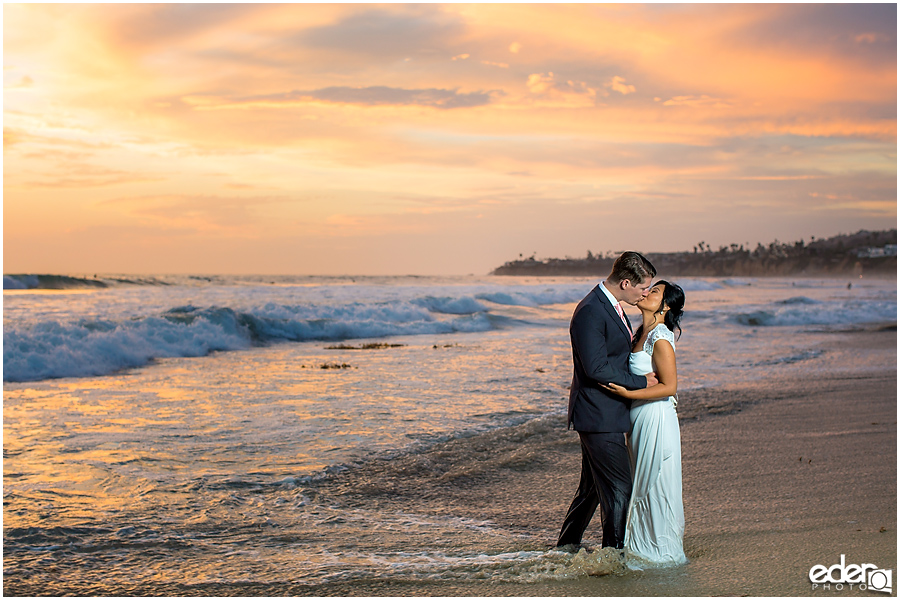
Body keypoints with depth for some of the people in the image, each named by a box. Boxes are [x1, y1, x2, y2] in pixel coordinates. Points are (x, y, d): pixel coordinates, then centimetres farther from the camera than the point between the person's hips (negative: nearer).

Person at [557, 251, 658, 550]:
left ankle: (566, 546, 29)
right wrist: (641, 382, -15)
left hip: (606, 415, 10)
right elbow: (596, 368, -24)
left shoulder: (611, 307, 13)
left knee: (593, 487, 18)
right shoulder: (590, 312, -20)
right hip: (599, 416, -10)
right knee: (619, 488, -4)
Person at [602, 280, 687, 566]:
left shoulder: (661, 339, -18)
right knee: (643, 485, 17)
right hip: (640, 419, 9)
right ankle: (644, 546, 29)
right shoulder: (641, 334, 9)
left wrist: (627, 393, -22)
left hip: (656, 420, -9)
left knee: (655, 484, 2)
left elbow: (669, 387, -20)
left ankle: (662, 551, 14)